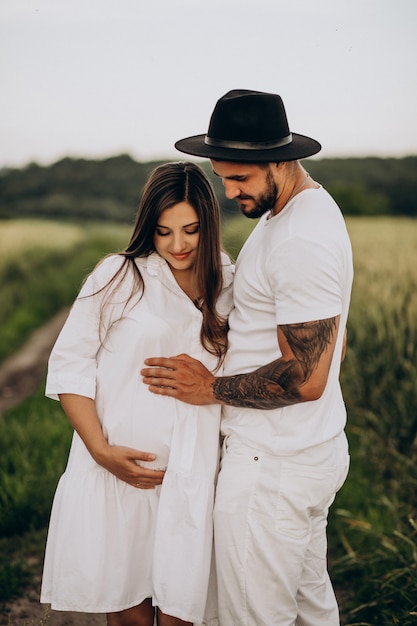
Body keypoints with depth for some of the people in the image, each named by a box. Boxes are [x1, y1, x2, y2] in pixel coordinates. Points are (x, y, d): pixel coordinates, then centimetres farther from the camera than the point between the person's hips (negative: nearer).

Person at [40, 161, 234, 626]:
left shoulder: (228, 288, 6)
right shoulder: (120, 275, -4)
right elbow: (69, 366, -4)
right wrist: (102, 451, -11)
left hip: (190, 479, 2)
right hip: (115, 472, -2)